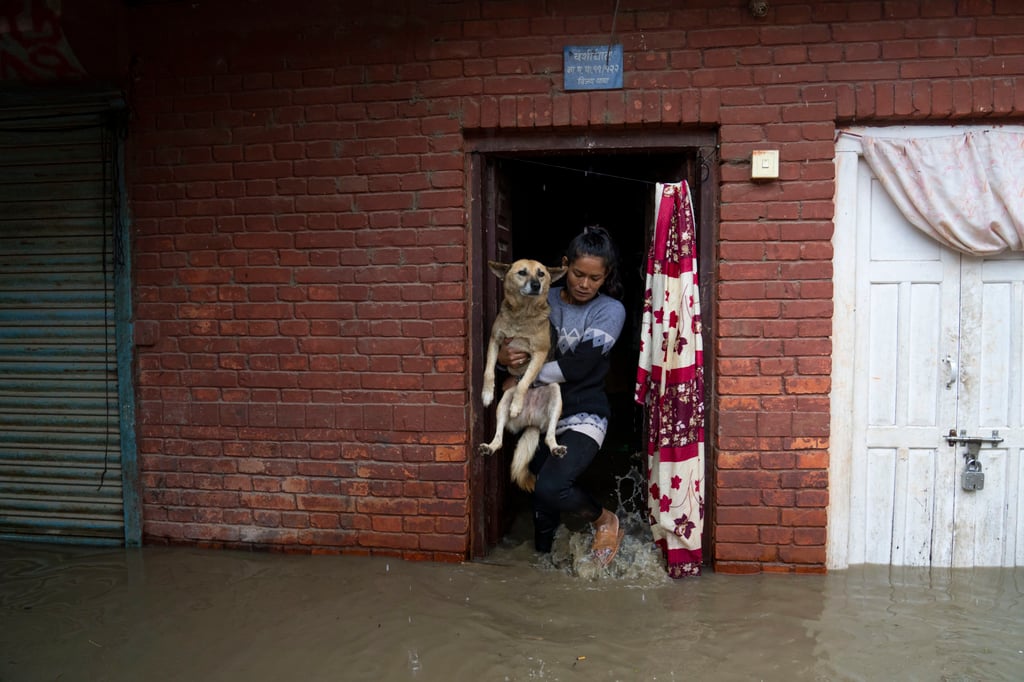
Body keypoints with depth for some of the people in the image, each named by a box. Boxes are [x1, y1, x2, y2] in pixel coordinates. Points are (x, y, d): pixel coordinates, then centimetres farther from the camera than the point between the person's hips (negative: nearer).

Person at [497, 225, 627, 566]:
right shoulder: (544, 301, 4)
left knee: (550, 488, -24)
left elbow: (577, 366, -16)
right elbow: (509, 341, 8)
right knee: (541, 490, 9)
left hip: (583, 416, -4)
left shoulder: (611, 310, -6)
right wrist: (503, 356, -17)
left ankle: (604, 519, 5)